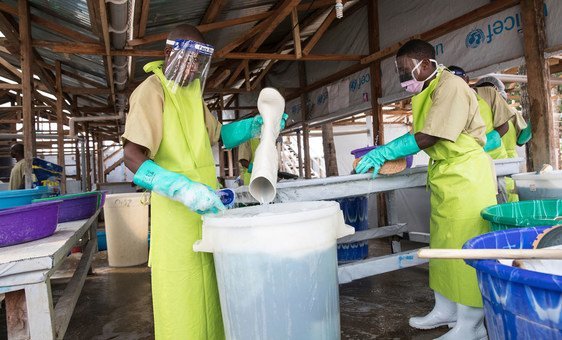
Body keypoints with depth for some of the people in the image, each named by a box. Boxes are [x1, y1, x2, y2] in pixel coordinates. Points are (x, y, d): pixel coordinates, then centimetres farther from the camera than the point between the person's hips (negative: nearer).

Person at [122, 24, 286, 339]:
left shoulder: (192, 92, 16)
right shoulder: (152, 91, -8)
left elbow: (218, 134, 27)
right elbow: (133, 157, -18)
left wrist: (256, 125, 11)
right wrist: (184, 189, -31)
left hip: (204, 207, 7)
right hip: (176, 212, -7)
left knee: (209, 295, 13)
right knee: (183, 302, 0)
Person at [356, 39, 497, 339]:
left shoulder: (450, 86, -15)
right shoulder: (425, 92, 13)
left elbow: (428, 138, -22)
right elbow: (420, 135, 11)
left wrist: (386, 152, -17)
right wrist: (384, 153, 1)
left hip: (465, 174, -9)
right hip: (443, 176, 9)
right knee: (442, 245, 13)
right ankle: (446, 310, 27)